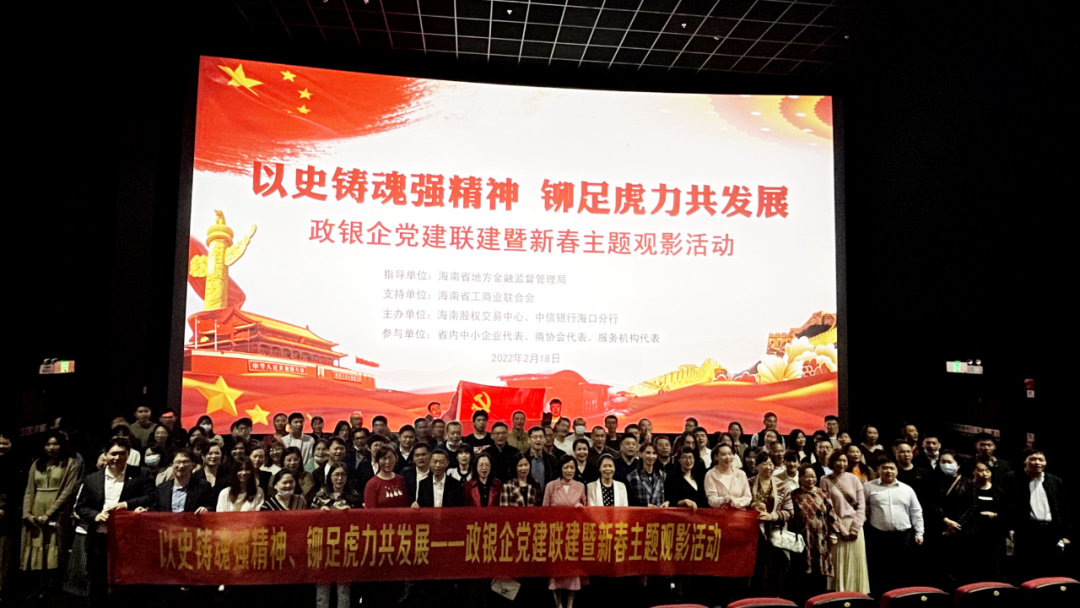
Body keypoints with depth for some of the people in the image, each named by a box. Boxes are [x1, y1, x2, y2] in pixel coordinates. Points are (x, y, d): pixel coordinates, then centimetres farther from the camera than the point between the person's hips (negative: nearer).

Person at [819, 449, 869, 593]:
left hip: (855, 526, 3)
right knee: (839, 563, -2)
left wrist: (855, 527, -6)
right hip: (837, 527, -2)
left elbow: (861, 504, 3)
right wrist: (841, 528, -9)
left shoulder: (853, 479, 5)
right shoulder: (826, 481, -2)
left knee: (857, 561, 5)